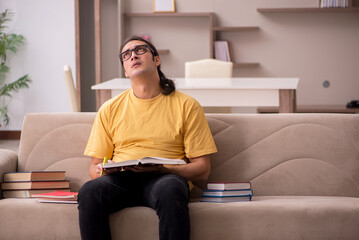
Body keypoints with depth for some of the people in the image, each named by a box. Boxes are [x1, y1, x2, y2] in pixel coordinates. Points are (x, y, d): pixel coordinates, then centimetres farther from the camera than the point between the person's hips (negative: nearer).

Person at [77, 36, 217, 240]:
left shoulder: (187, 106, 9)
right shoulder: (110, 109, 17)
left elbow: (202, 170, 5)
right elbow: (95, 164, 18)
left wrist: (161, 169, -13)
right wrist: (101, 171, -8)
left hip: (165, 178, -2)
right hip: (120, 178, 2)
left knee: (170, 190, -39)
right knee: (89, 191, -33)